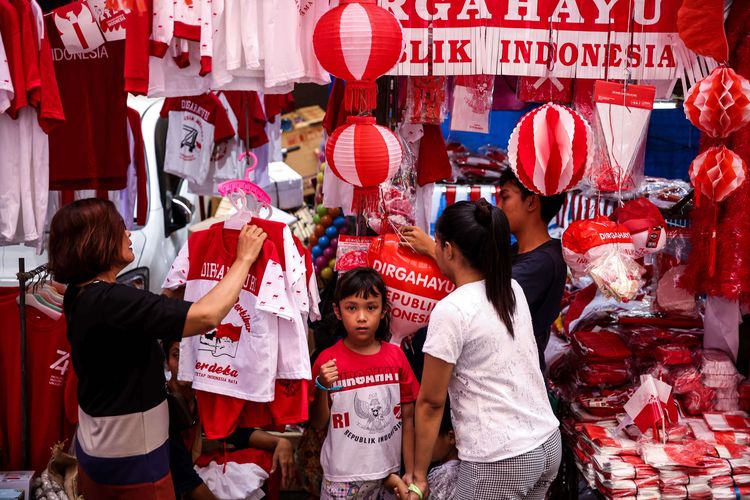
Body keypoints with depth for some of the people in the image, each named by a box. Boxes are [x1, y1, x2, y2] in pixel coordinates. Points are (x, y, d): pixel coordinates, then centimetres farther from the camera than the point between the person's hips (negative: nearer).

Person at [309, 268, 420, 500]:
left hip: (389, 472, 2)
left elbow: (407, 418, 3)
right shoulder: (328, 361, -8)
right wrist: (322, 388, -17)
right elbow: (318, 424, -2)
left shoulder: (396, 357, -2)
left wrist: (410, 473, 1)